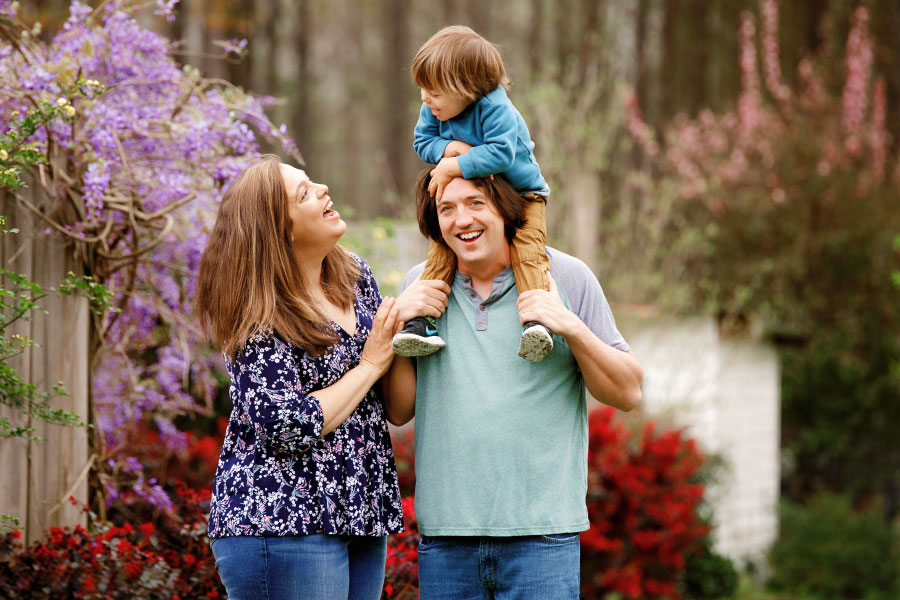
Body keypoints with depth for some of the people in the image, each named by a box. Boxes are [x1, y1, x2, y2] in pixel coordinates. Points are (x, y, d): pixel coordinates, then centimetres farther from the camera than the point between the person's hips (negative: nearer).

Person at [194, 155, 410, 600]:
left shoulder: (354, 275, 9)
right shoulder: (258, 317, -14)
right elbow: (289, 427, -20)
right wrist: (371, 364, -12)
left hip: (361, 514, 8)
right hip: (280, 522, -8)